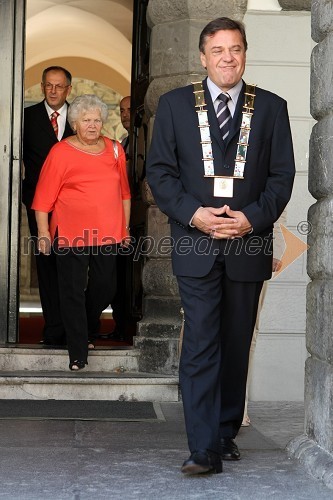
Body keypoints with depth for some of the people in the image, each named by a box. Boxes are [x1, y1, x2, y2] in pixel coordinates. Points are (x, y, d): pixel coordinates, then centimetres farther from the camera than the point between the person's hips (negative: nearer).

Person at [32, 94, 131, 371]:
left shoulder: (115, 150, 8)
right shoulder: (61, 152, -5)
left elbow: (124, 192, 15)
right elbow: (44, 196, -6)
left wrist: (125, 227, 14)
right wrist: (43, 232, -10)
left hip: (108, 234, 4)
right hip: (71, 235, -4)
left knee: (105, 288, 12)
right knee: (73, 293, 1)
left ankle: (88, 327, 41)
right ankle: (78, 353, 10)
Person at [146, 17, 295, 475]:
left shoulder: (271, 108, 8)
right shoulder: (174, 104, 6)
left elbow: (282, 175, 4)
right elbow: (159, 171, 3)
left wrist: (253, 217, -12)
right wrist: (194, 214, -12)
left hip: (249, 243, 2)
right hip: (196, 244, -1)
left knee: (236, 346, 10)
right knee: (200, 346, -8)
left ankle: (226, 433, 23)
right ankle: (205, 449, -6)